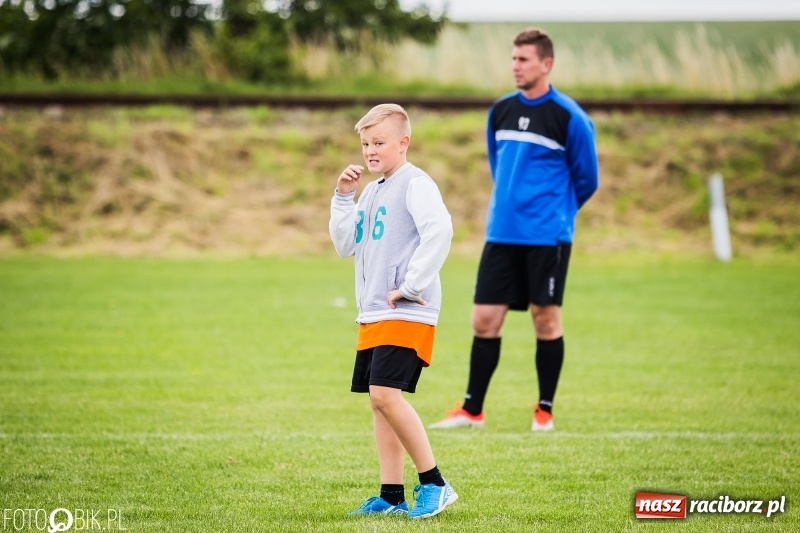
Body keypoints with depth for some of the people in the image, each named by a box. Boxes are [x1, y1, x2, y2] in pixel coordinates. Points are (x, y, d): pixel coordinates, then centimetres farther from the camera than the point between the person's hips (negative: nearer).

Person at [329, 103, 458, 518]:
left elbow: (439, 231, -25)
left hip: (406, 314, -9)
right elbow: (345, 246, 19)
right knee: (379, 400, 7)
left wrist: (410, 287, -22)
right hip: (372, 314, 9)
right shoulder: (371, 192, 18)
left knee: (385, 394, -18)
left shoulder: (415, 184, -10)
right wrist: (342, 197, 8)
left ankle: (434, 484, -11)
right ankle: (392, 495, 11)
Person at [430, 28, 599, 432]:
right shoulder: (500, 111, 8)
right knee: (484, 319, 2)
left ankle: (545, 410, 13)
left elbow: (586, 179, 1)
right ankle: (472, 410, 9)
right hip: (502, 233, 5)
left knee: (545, 316, 1)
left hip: (547, 236, -5)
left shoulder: (568, 117, -8)